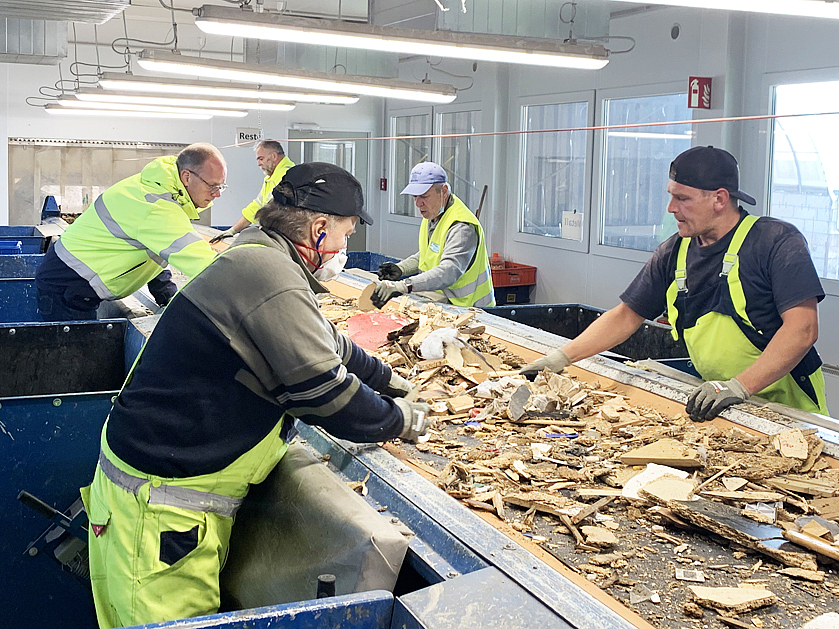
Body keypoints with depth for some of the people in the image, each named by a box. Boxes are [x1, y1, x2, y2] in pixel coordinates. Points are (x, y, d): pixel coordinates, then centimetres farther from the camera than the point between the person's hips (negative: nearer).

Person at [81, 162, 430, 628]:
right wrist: (398, 420, -2)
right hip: (161, 507, -10)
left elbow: (324, 344, 27)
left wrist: (386, 378, 32)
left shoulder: (258, 259, 11)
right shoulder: (270, 275, -23)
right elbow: (326, 394, -19)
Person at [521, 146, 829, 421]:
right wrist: (562, 357, 4)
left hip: (786, 409, -5)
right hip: (721, 410, 5)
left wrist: (740, 386, -26)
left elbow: (802, 328, -17)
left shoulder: (777, 241, -9)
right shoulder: (674, 253, 8)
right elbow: (627, 315, 13)